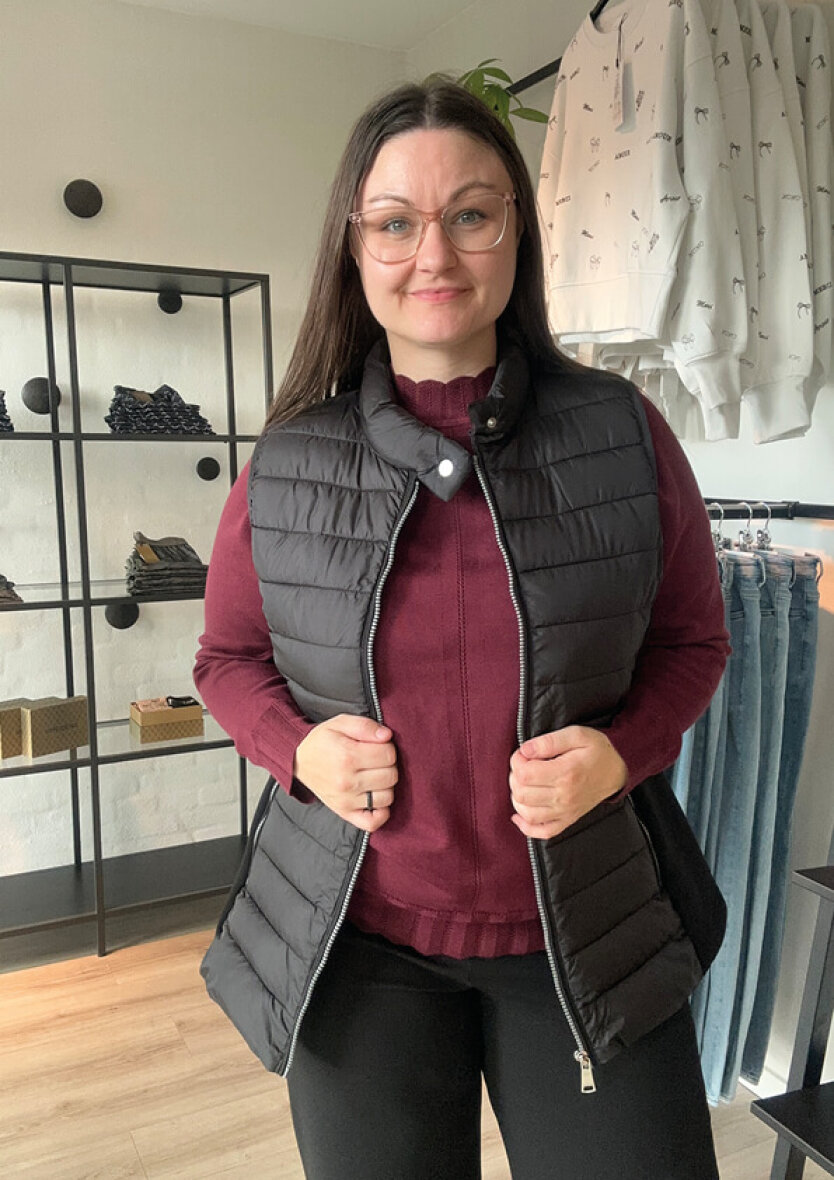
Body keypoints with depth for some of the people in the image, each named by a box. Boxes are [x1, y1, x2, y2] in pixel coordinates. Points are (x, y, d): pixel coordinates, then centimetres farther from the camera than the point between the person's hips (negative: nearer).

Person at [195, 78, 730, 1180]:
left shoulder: (622, 433, -6)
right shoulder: (286, 462, -4)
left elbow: (692, 638, 5)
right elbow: (230, 656, 8)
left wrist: (621, 749, -14)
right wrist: (298, 749, -12)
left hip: (583, 934, 0)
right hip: (355, 940, 1)